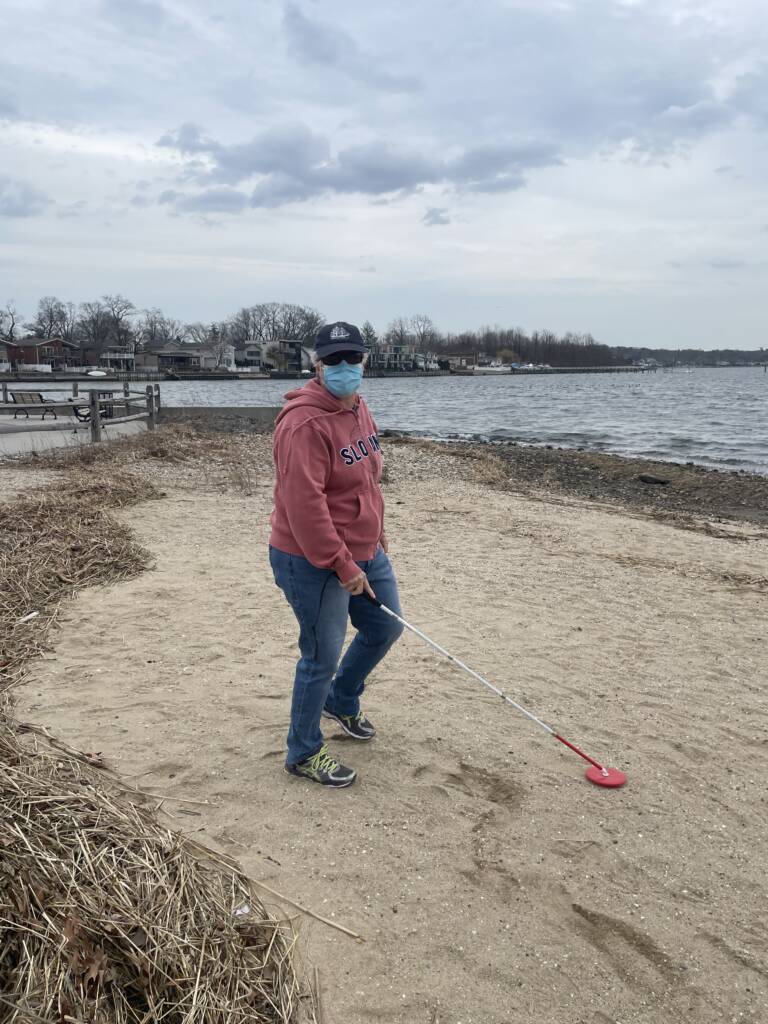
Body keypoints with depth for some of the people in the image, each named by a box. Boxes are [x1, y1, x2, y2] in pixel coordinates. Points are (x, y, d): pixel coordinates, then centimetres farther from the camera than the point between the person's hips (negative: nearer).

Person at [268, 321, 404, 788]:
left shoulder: (359, 408, 6)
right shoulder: (305, 423, -24)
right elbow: (304, 505, -27)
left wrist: (378, 530, 18)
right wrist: (342, 565, -24)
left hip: (365, 551, 10)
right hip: (315, 561, -9)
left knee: (386, 627, 22)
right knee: (322, 657, 1)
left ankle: (342, 701, 47)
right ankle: (304, 753, 23)